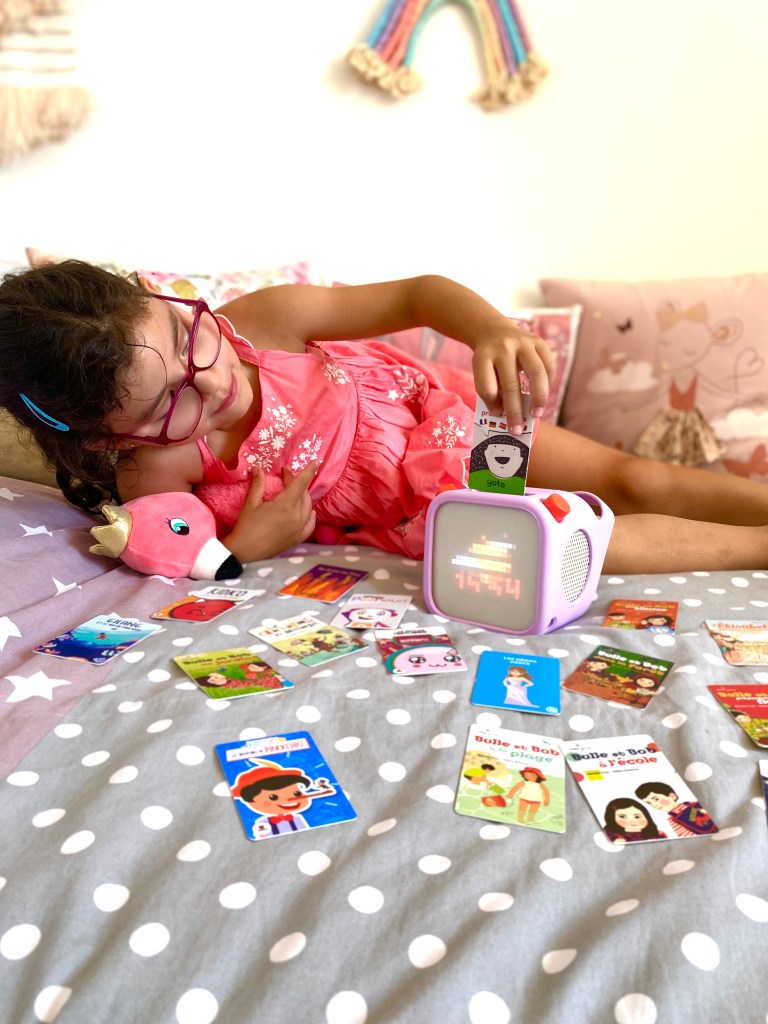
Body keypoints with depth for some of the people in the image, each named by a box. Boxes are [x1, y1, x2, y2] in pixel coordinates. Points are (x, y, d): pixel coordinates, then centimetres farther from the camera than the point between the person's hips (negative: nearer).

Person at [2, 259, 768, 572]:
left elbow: (416, 295, -20)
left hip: (431, 411, 3)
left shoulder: (262, 319, -24)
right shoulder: (153, 474, -23)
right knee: (588, 542, -14)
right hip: (408, 507, -2)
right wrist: (244, 546, -29)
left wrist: (492, 330, -39)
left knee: (639, 481, -2)